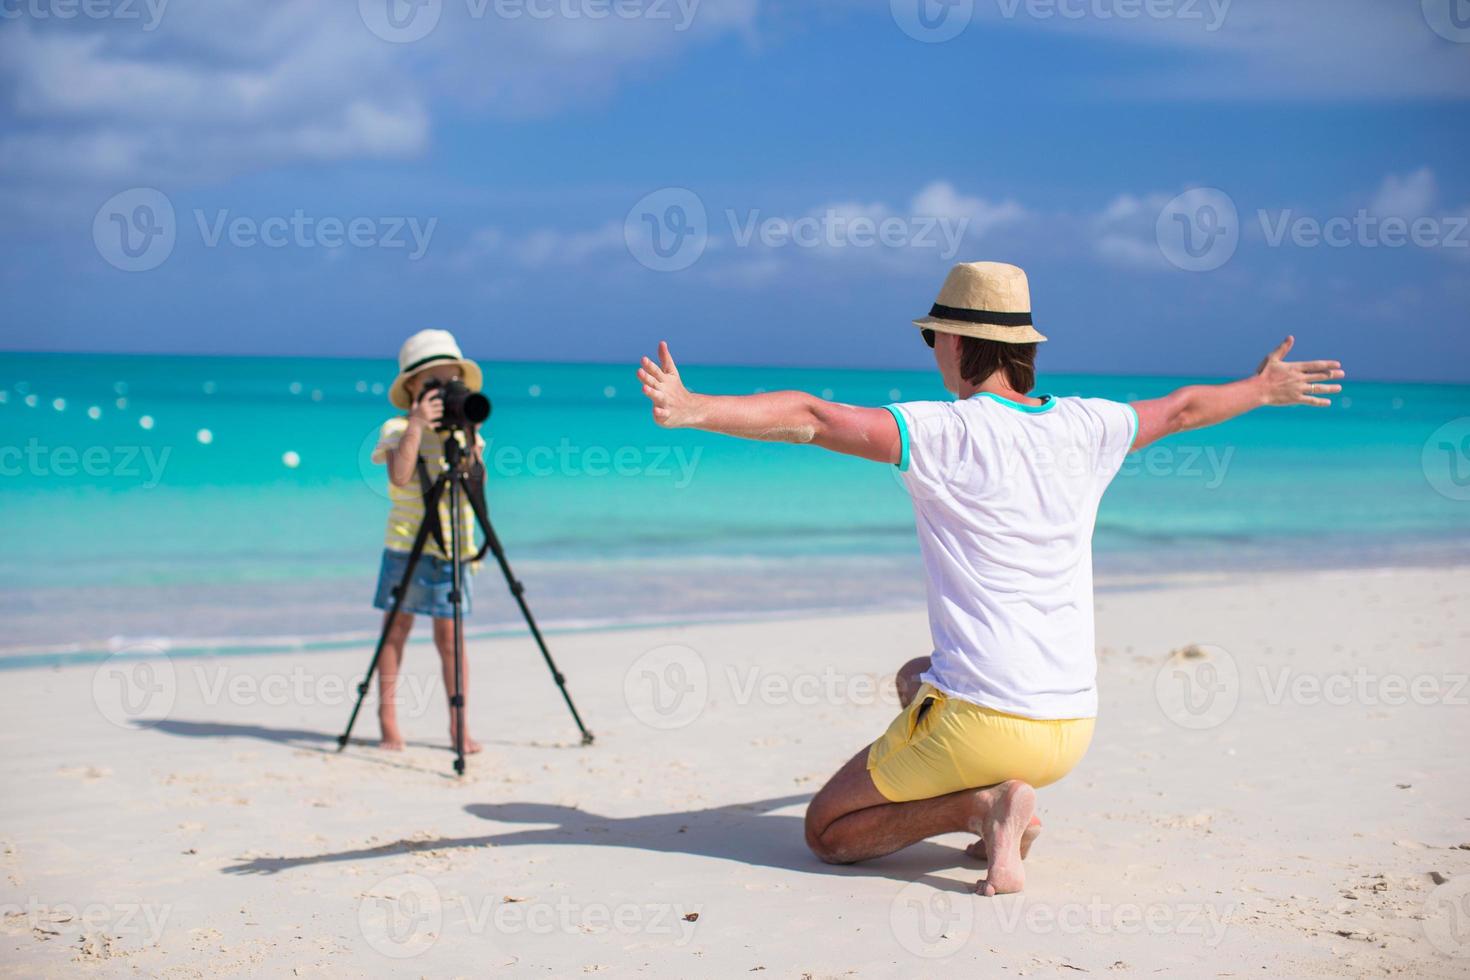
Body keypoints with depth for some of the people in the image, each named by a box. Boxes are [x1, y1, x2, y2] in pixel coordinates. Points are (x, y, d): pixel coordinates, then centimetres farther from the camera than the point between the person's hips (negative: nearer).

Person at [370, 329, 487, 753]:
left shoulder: (464, 431, 9)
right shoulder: (397, 429, -2)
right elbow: (400, 475, -21)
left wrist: (467, 439, -14)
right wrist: (418, 425, -25)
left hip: (452, 549, 2)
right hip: (406, 547, -2)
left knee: (449, 633, 0)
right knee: (397, 626, 1)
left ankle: (459, 724, 4)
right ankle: (388, 722, 7)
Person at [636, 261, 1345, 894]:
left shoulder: (944, 433, -12)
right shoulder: (1084, 427, 6)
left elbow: (810, 419, -24)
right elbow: (1182, 408, 25)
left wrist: (693, 409, -29)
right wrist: (1263, 388, 44)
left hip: (979, 721, -7)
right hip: (1071, 727, 7)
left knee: (826, 833, 11)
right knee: (915, 678, 36)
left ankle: (980, 805, -10)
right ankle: (1003, 801, 13)